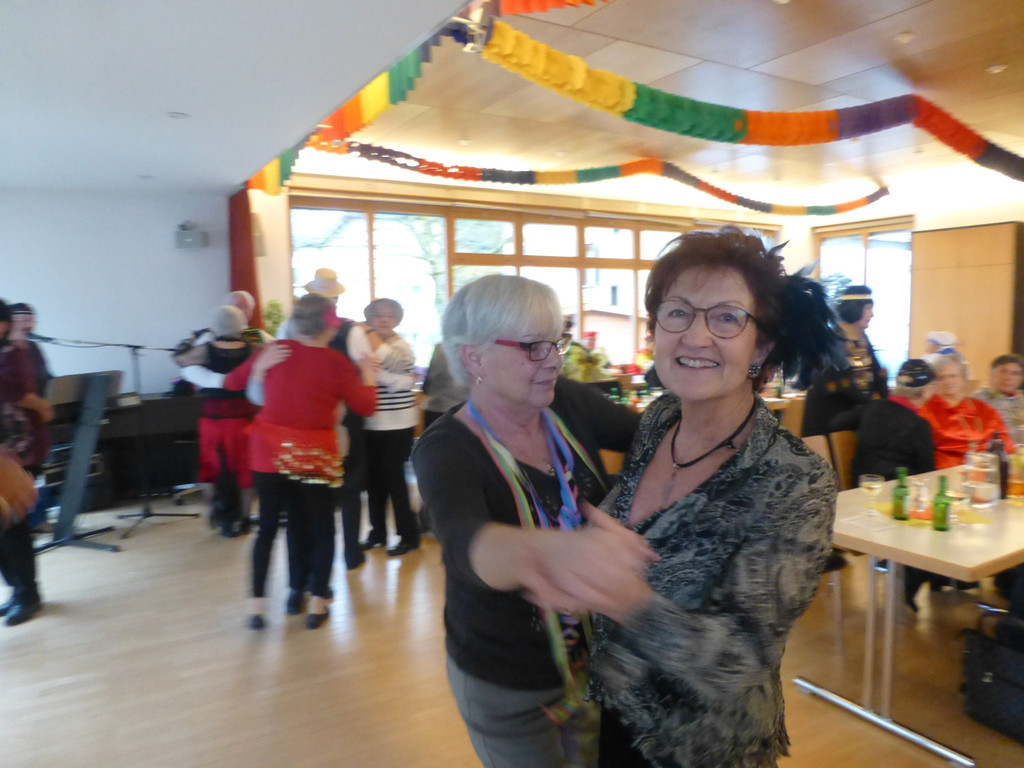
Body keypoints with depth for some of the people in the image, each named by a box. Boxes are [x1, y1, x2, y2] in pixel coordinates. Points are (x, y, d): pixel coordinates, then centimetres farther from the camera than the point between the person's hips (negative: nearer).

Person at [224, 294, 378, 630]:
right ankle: (318, 602, 16)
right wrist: (368, 372, 9)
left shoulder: (274, 351, -1)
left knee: (268, 525, 14)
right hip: (314, 454, -3)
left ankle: (257, 603, 15)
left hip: (270, 450, 3)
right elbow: (366, 406, -3)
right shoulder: (337, 363, -9)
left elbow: (232, 382, 8)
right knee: (321, 526, 12)